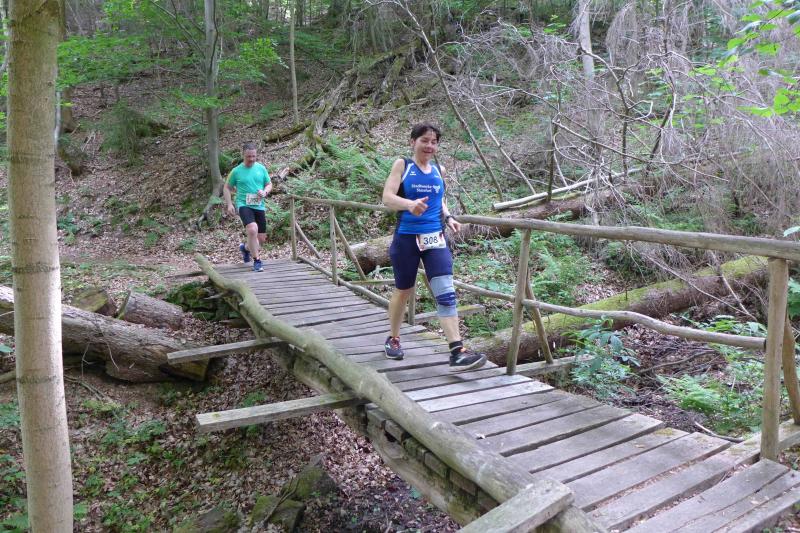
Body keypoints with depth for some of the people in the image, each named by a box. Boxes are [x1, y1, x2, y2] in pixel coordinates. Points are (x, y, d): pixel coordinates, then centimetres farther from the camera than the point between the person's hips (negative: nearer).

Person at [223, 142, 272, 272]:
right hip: (244, 205, -4)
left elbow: (269, 184, 14)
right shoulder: (236, 171, -1)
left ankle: (245, 247, 43)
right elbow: (227, 188, 9)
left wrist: (265, 192, -9)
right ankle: (257, 261, -15)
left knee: (261, 239, 8)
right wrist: (229, 204, -3)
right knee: (252, 229, -30)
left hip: (259, 206, 4)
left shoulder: (261, 168, 6)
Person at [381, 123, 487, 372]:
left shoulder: (439, 170, 12)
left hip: (435, 238, 3)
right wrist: (410, 204, -30)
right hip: (407, 238, -2)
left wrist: (448, 217, 4)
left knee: (446, 292, -10)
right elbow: (387, 197, -10)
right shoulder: (402, 165, 1)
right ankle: (393, 338, 35)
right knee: (403, 291, 12)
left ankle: (457, 351, -13)